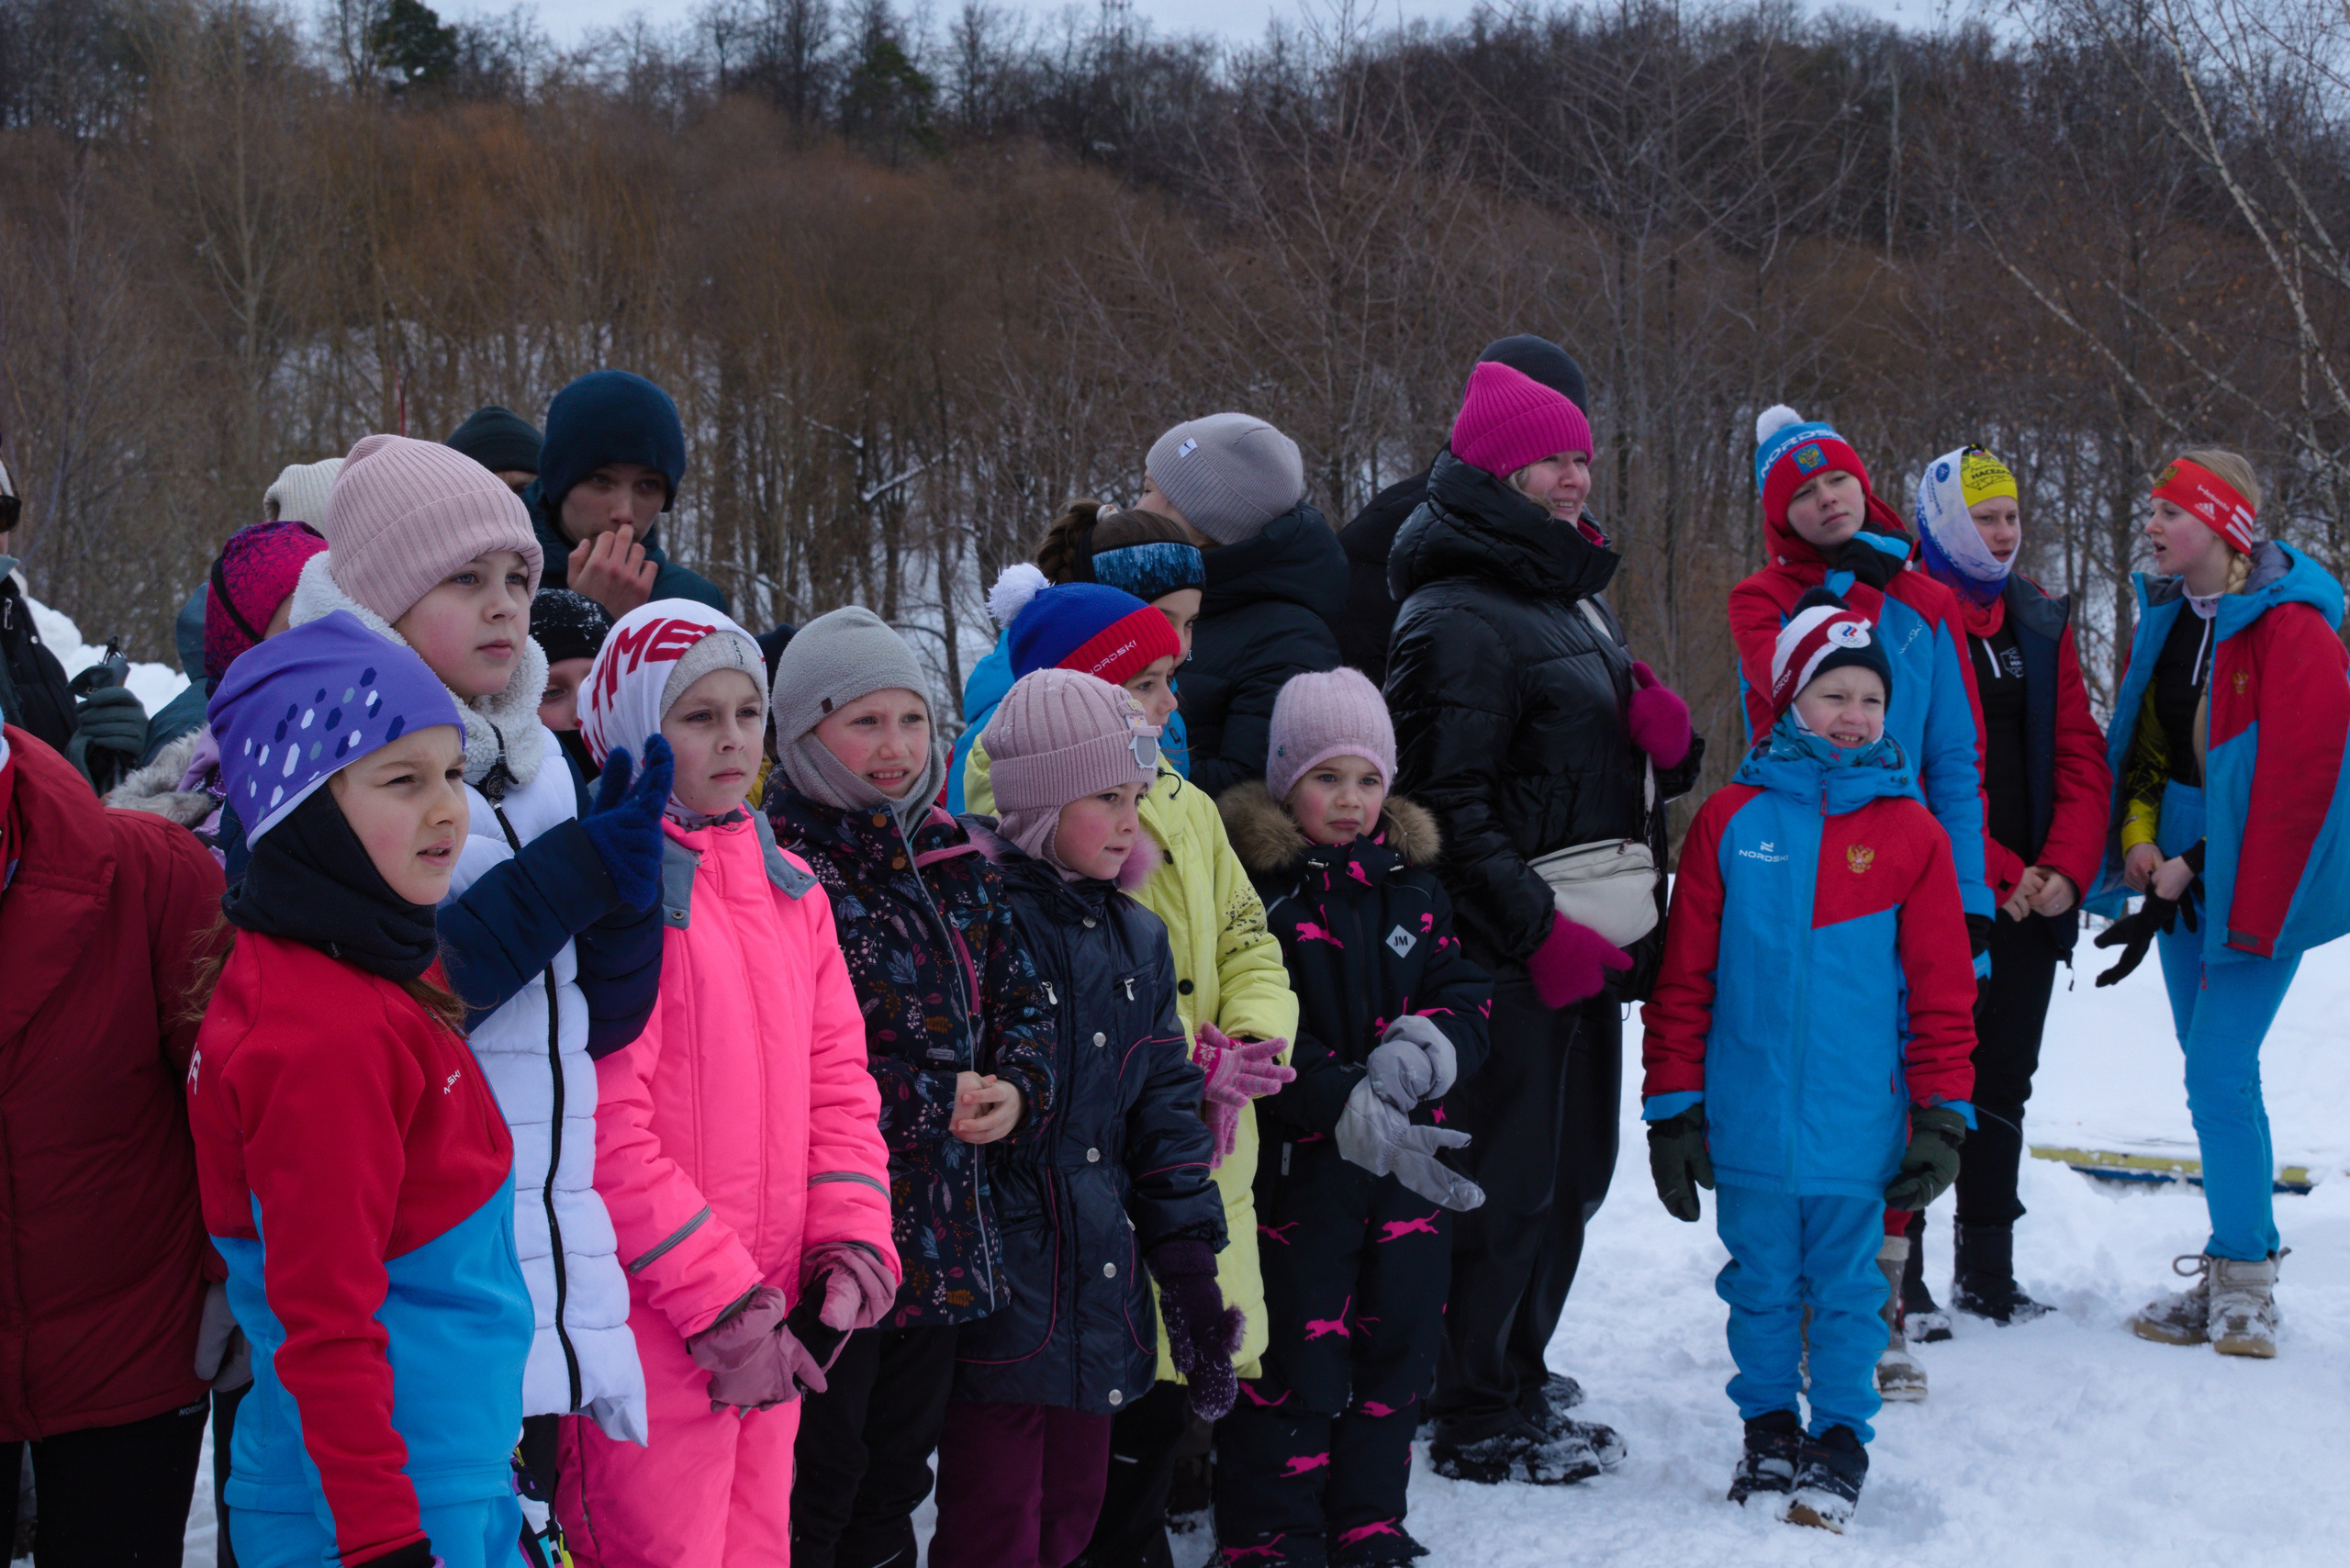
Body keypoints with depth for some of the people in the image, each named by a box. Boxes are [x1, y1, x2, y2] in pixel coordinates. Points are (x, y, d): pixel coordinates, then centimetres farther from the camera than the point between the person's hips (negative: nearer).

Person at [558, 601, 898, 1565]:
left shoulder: (792, 890, 13)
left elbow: (837, 1080, 14)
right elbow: (606, 1126, -17)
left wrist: (851, 1247, -1)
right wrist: (722, 1304, -15)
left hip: (770, 1331, 7)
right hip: (650, 1331, -7)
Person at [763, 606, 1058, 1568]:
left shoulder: (952, 858, 11)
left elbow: (1019, 995, 14)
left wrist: (1015, 1089, -7)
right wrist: (935, 1105, -17)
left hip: (943, 1231, 7)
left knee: (894, 1473, 19)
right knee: (814, 1487, 2)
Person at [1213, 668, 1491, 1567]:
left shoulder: (1411, 879, 12)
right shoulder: (1250, 881, -8)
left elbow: (1467, 997, 8)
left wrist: (1418, 1054, -14)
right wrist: (1350, 1111, -24)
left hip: (1412, 1159, 6)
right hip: (1296, 1159, -6)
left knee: (1398, 1346, 12)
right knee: (1297, 1353, -2)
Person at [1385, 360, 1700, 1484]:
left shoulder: (1576, 599, 17)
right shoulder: (1456, 618, -13)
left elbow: (1626, 771, 25)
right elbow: (1444, 803, -20)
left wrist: (1668, 737, 1)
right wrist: (1543, 932, -22)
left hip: (1589, 947, 9)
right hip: (1510, 964, -9)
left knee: (1573, 1173, 16)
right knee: (1508, 1181, -4)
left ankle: (1518, 1372, 30)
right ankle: (1474, 1421, 8)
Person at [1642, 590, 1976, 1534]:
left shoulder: (1910, 833, 0)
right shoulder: (1731, 819, -1)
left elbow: (1942, 988, 3)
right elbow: (1684, 975, 2)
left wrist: (1942, 1118, -1)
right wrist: (1673, 1105, 1)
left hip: (1858, 1129, 0)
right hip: (1747, 1126, 1)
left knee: (1846, 1289, 8)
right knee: (1761, 1286, 13)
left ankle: (1841, 1440, 22)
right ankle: (1768, 1429, 28)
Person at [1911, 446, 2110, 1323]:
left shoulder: (2041, 625, 12)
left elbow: (2079, 755, 10)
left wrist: (2065, 869, -4)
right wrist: (1998, 871, -15)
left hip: (2032, 899, 6)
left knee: (2001, 1086, 11)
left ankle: (1988, 1275, 20)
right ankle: (1897, 1275, 5)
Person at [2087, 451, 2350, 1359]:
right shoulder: (2165, 616, 9)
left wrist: (2194, 873, -16)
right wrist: (2140, 837, -2)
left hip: (2260, 877, -8)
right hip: (2183, 869, 8)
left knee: (2219, 1073, -13)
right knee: (2211, 1074, 10)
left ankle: (2246, 1279, -2)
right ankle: (2227, 1280, 18)